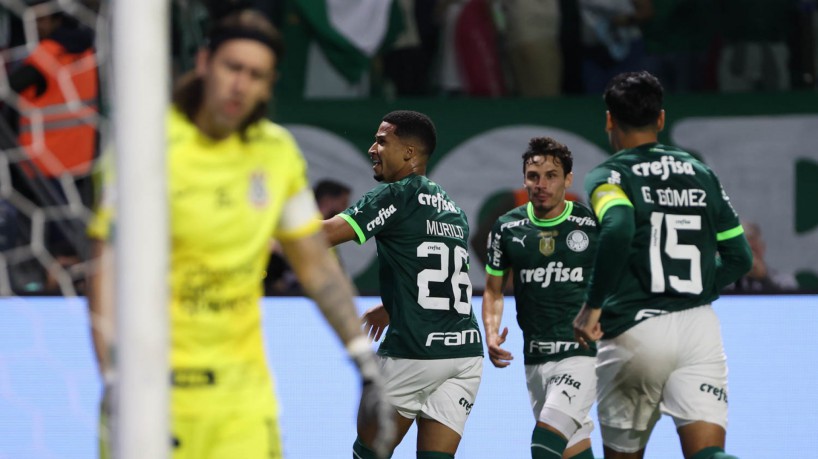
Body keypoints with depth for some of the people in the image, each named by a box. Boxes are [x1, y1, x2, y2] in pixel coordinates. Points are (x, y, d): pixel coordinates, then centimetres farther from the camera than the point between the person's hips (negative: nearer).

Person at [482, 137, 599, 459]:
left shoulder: (592, 224, -6)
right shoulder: (507, 228, 4)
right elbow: (493, 290, 14)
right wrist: (491, 334, -3)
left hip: (584, 352, -5)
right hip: (535, 358, 5)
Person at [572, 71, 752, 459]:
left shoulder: (608, 176, -1)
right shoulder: (702, 175, 14)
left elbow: (618, 228, -23)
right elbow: (739, 257, 16)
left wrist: (592, 306, -16)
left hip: (635, 334, -3)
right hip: (700, 328, 3)